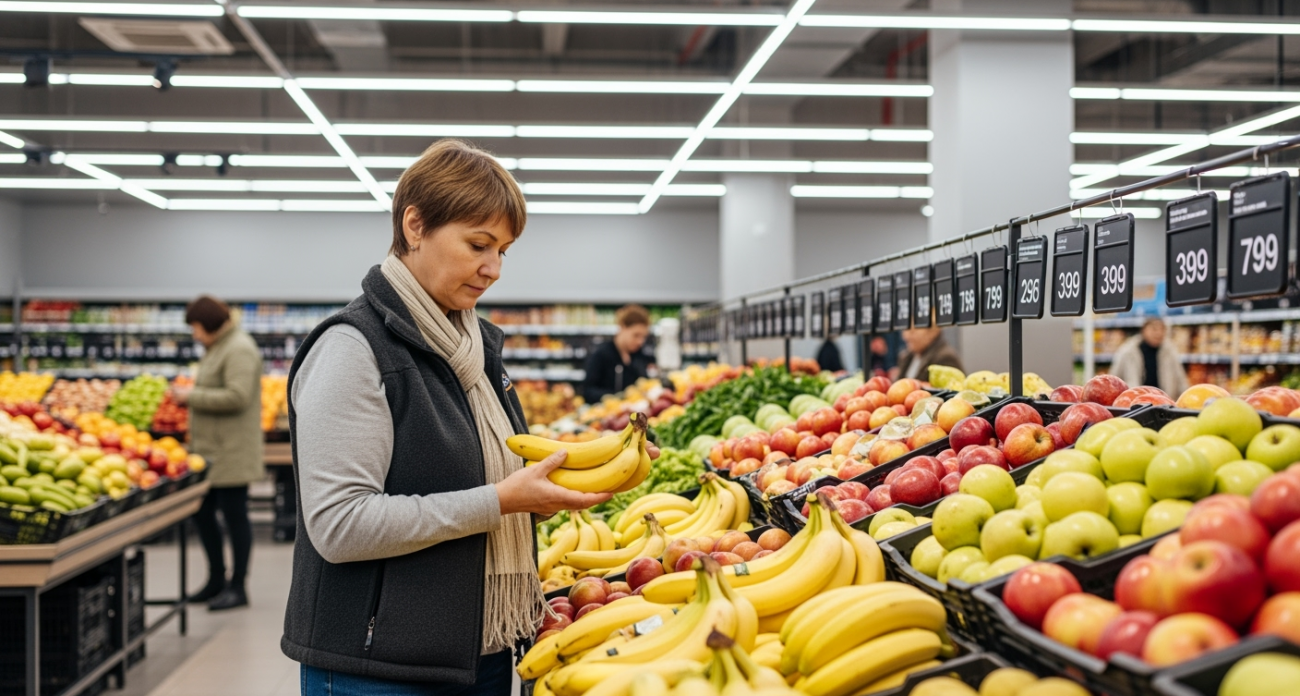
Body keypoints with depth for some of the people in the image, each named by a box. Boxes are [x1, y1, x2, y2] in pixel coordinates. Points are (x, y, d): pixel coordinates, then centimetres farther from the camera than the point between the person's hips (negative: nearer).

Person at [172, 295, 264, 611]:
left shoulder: (239, 349, -15)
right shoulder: (217, 348, 18)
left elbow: (237, 396, -25)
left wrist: (193, 396, -18)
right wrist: (189, 394, 11)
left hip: (231, 452, -11)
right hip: (211, 451, 11)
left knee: (234, 515, -2)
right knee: (202, 512, 15)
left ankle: (237, 587, 7)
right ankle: (217, 579, 27)